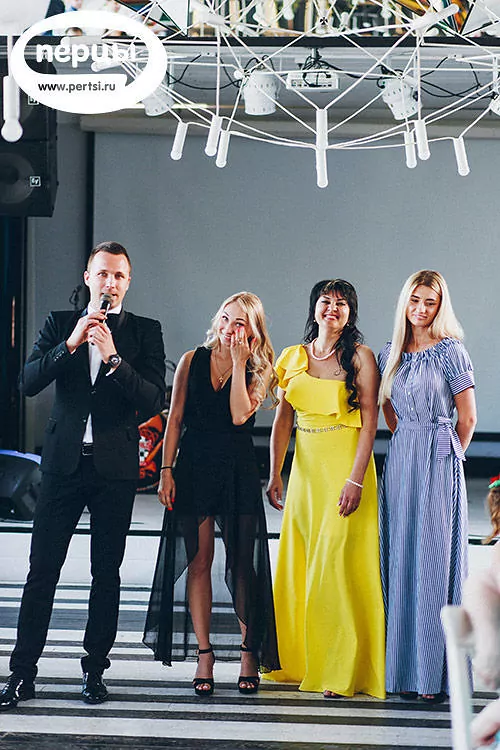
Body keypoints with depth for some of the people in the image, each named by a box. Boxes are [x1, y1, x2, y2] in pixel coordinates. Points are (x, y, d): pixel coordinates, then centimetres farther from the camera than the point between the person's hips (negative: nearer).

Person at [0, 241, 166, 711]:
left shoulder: (144, 332, 4)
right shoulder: (60, 324, 8)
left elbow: (153, 401, -8)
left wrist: (113, 357, -20)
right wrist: (71, 343, -16)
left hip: (115, 465, 0)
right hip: (64, 461, 1)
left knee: (106, 572, 6)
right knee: (41, 569, -1)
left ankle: (95, 668, 16)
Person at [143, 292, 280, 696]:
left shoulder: (258, 370, 2)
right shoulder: (193, 360, 5)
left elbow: (239, 415, -14)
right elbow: (175, 419, 5)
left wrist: (239, 361, -12)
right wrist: (167, 470, -2)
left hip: (239, 473, -1)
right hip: (194, 468, 1)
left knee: (242, 564, 1)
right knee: (198, 562, 1)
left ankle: (250, 651, 12)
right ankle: (205, 654, 7)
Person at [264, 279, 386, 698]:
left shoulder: (360, 357, -2)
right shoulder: (293, 358, 11)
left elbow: (370, 421, -8)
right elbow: (283, 421, 13)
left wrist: (356, 479, -16)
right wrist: (275, 474, 6)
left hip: (346, 467, -5)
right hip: (305, 469, 5)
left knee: (337, 563, -9)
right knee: (298, 564, 8)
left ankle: (340, 671, -4)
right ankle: (298, 662, 19)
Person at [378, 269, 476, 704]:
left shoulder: (450, 351, -4)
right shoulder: (391, 354, 12)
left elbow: (467, 417, -1)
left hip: (439, 461, -5)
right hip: (400, 460, 6)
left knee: (434, 562, -7)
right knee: (400, 562, 4)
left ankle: (435, 674, -4)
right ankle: (405, 670, 8)